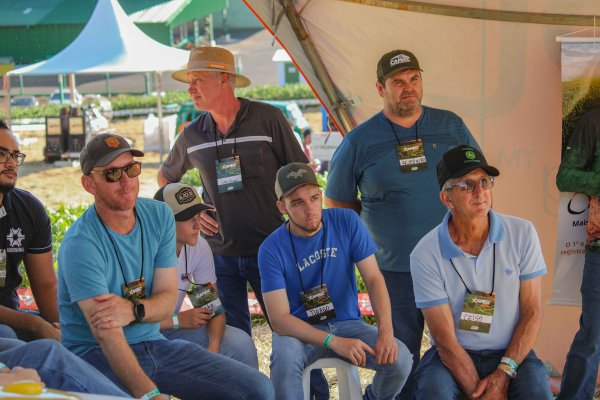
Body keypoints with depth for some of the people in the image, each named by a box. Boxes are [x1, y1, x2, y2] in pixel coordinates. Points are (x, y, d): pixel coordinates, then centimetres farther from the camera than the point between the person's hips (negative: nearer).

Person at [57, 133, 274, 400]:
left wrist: (132, 310, -24)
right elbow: (106, 334, -27)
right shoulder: (80, 244, -17)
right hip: (97, 353, -6)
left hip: (154, 343, 6)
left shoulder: (160, 216, 3)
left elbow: (168, 299, -1)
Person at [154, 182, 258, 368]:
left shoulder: (200, 247, -6)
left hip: (172, 328, 5)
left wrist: (214, 345, -22)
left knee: (241, 344, -14)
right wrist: (178, 320, -20)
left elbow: (213, 305, -4)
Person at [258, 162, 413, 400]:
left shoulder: (347, 222, -7)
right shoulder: (272, 249, -14)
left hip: (347, 323, 3)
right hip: (300, 329, -2)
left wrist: (385, 331, -23)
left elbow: (373, 279, -7)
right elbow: (279, 319, -17)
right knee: (285, 357, -36)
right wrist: (334, 342, -30)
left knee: (400, 359, -22)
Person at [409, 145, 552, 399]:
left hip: (511, 354, 2)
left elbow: (532, 313, -3)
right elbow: (445, 339, -11)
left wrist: (503, 374, -13)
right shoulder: (426, 254, -12)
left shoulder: (522, 234, -5)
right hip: (452, 357, -1)